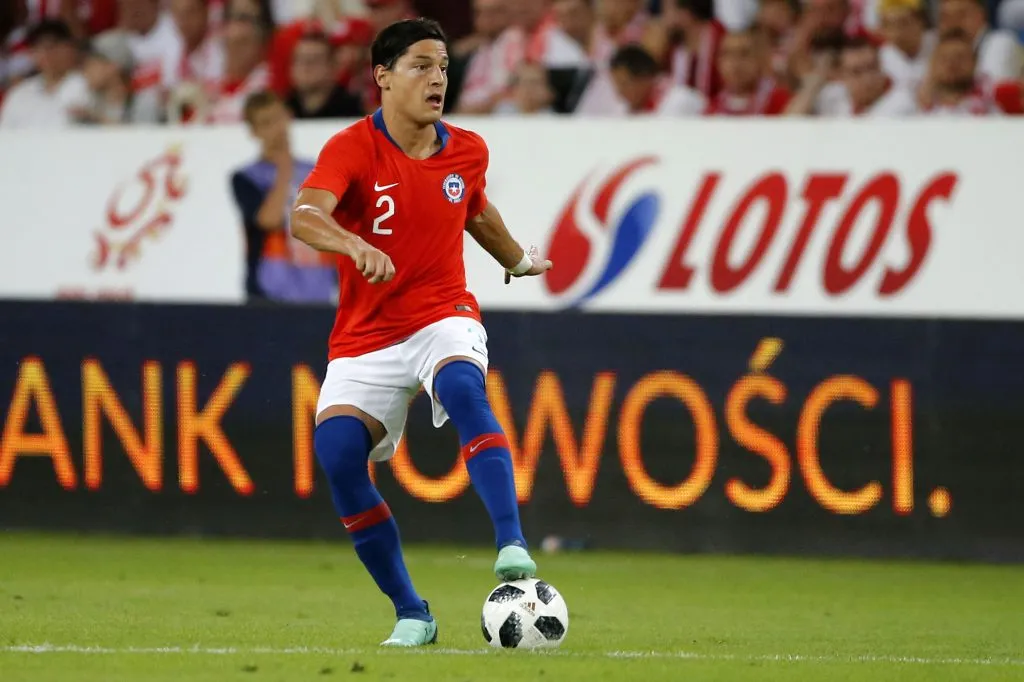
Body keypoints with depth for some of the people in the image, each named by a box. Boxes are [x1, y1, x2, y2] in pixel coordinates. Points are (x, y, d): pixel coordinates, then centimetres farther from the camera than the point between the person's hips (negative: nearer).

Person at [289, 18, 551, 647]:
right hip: (366, 336, -1)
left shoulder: (467, 152, 3)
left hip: (444, 318, 1)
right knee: (336, 450, -20)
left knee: (463, 388, -33)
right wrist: (356, 246, -50)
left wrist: (519, 260, 43)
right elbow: (304, 217, -31)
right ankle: (412, 615, -8)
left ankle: (512, 547, -44)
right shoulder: (352, 149, -12)